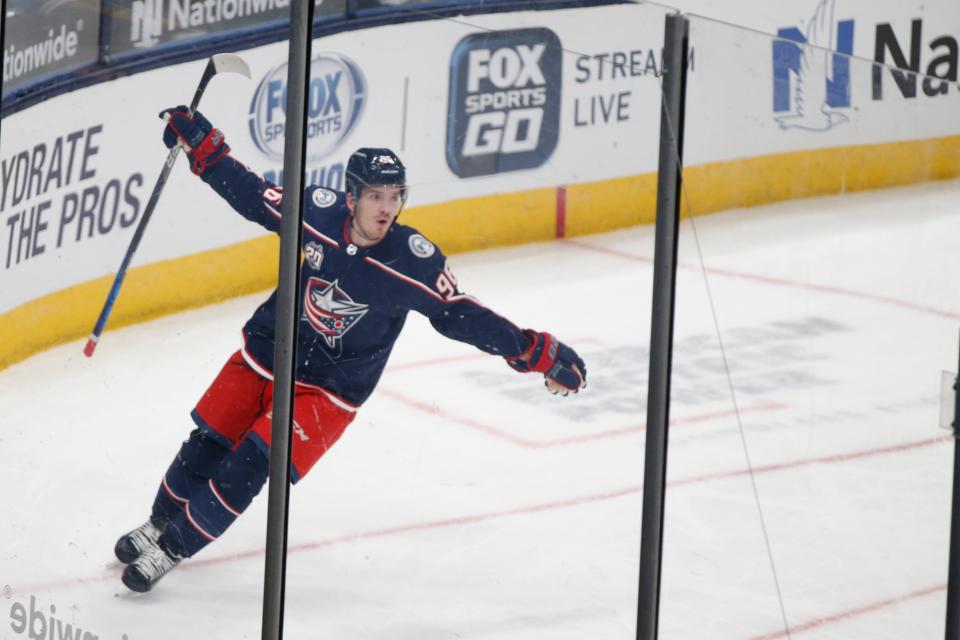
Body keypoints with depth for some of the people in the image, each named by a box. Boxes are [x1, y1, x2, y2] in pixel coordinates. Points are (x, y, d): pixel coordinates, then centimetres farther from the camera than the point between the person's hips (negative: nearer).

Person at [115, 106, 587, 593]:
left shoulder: (413, 260, -21)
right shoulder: (317, 212, -16)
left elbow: (459, 315, -15)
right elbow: (253, 196, 1)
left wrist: (535, 352, -21)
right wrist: (199, 142, -2)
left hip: (328, 387, -3)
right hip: (265, 353, 3)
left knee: (248, 467, -13)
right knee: (208, 445, 9)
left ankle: (175, 547, 7)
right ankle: (159, 525, 36)